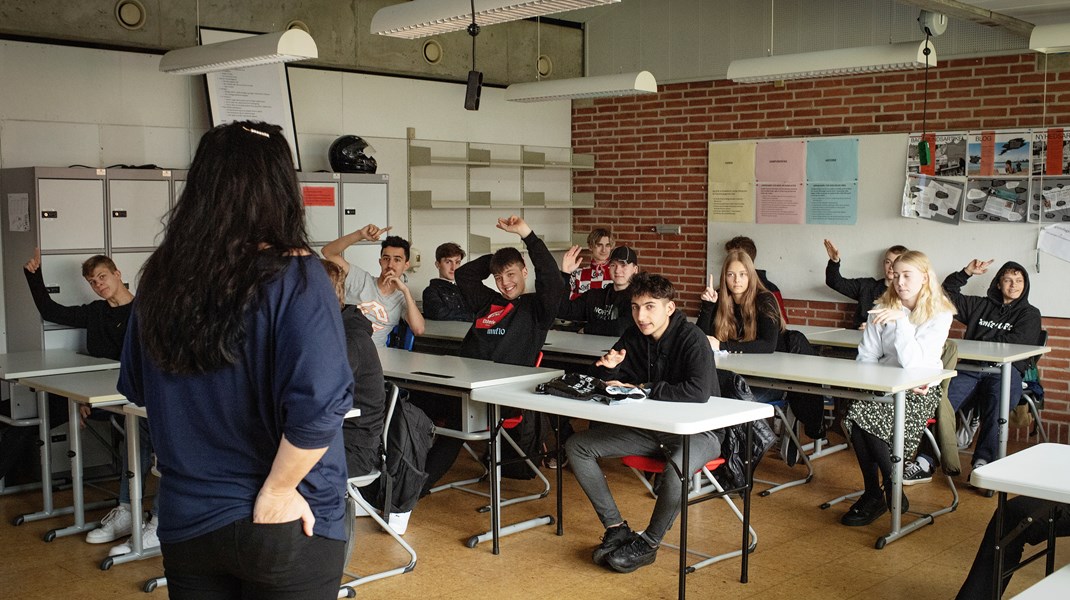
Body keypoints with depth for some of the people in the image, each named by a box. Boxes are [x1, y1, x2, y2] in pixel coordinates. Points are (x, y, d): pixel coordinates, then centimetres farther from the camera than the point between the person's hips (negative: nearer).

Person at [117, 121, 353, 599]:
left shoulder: (161, 278, -4)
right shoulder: (295, 277, -19)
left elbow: (136, 389, 10)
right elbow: (318, 405, -30)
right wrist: (275, 495, -17)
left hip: (186, 523, 4)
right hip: (284, 530, -4)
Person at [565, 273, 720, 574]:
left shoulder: (691, 339, -19)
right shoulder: (634, 337, 0)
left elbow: (699, 391, -35)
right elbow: (611, 383, 11)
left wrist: (642, 389, -27)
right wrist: (609, 367, -14)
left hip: (697, 430, -7)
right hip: (649, 427, 7)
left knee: (676, 469, -40)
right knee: (576, 446, -4)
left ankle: (648, 544, -13)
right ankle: (616, 529, -1)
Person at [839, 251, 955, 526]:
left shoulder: (940, 315, -7)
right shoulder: (883, 308, 6)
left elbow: (914, 362, -20)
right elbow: (866, 357, 5)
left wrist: (900, 321, -27)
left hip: (921, 390, -4)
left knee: (868, 413, -29)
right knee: (855, 409, -28)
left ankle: (886, 491, -10)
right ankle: (874, 494, -13)